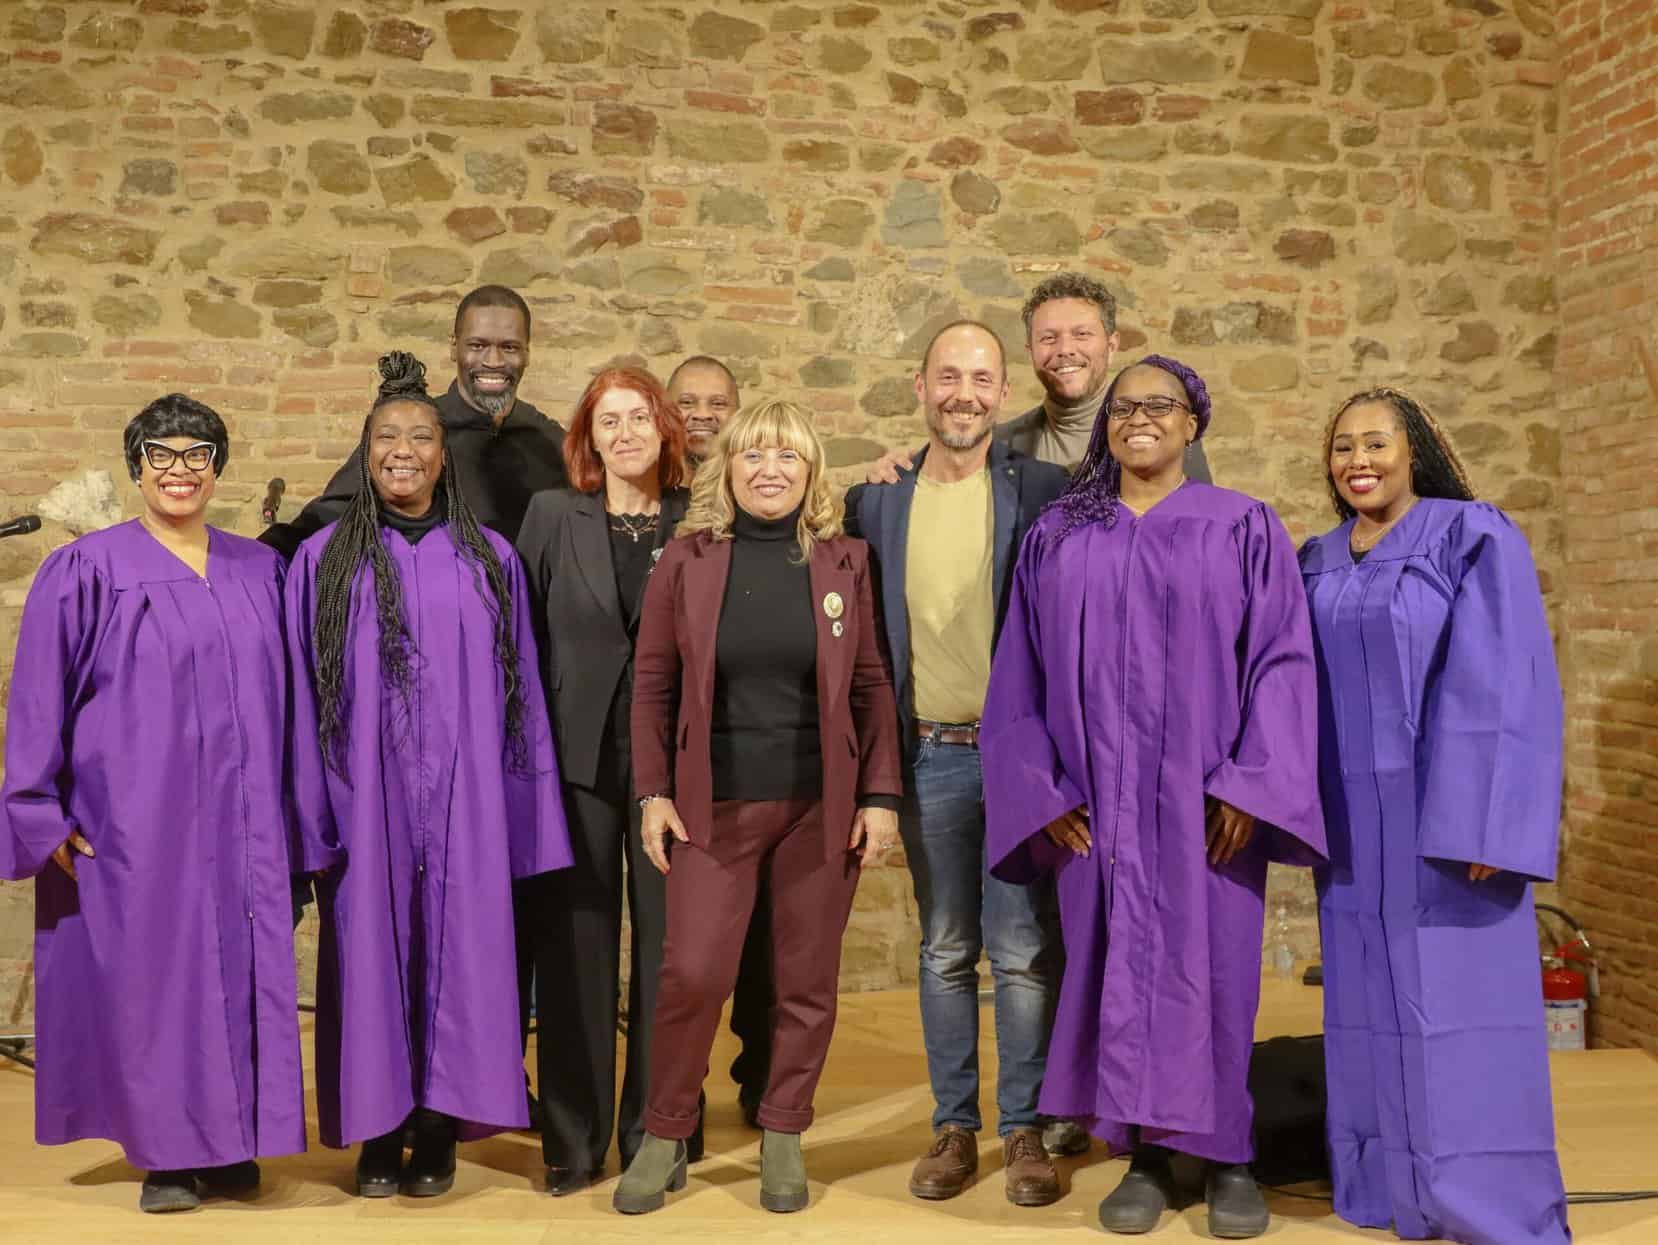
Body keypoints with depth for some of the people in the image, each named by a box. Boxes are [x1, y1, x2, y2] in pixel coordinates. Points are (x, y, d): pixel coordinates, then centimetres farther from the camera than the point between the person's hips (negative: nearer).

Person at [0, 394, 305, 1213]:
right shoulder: (87, 571, -1)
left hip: (239, 825, 4)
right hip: (134, 823, -3)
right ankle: (166, 1153, 12)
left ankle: (230, 1143, 18)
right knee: (150, 969, 0)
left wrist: (287, 816, 10)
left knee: (237, 970, 5)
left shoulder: (259, 571, 11)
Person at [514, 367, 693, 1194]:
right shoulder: (552, 516, 5)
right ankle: (574, 1141, 16)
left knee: (666, 948, 5)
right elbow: (522, 639, 4)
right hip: (578, 761, 1)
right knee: (577, 952, 6)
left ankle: (657, 1135, 18)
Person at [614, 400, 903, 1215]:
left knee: (807, 980, 7)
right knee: (692, 972, -5)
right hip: (715, 803, -1)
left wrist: (881, 795, -2)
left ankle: (783, 1138, 23)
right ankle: (664, 1138, 15)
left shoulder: (844, 562, 2)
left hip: (822, 804, 1)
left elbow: (872, 686, 4)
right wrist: (653, 791, -3)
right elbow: (653, 683, 3)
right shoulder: (686, 560, 1)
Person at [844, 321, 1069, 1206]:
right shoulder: (877, 500, 5)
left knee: (1023, 955, 4)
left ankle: (1024, 1129, 17)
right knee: (945, 953, 12)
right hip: (929, 758, 2)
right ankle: (953, 1126, 23)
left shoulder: (1043, 491, -2)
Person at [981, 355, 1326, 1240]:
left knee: (1211, 964, 2)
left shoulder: (1244, 528, 2)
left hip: (1204, 797, -2)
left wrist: (1248, 783, -12)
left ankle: (1226, 1155, 15)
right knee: (1116, 964, 3)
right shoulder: (1057, 538, 8)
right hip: (1096, 798, 2)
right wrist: (1041, 788, -2)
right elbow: (1022, 674, 7)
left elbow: (1281, 661, -3)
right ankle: (1145, 1156, 13)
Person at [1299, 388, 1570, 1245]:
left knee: (1458, 1000, -4)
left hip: (1446, 809, -5)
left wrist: (1486, 822, -20)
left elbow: (1509, 686, -13)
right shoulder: (1318, 564, 10)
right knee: (1374, 1003, 8)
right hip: (1356, 818, 6)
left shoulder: (1474, 538, -7)